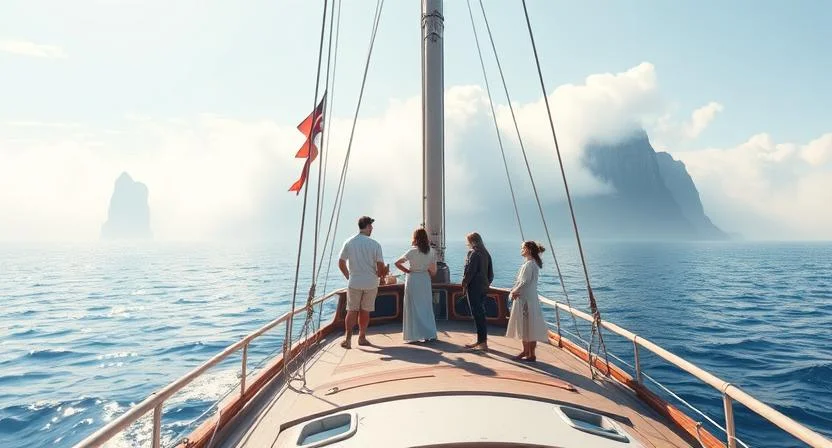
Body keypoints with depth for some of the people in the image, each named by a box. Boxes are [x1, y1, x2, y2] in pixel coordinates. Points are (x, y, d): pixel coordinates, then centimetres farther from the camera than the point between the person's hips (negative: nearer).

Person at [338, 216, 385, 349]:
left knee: (352, 310, 8)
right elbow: (381, 267, -9)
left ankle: (348, 338, -1)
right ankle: (362, 337, 22)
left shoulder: (349, 243, -1)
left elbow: (341, 263, 3)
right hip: (371, 283, -1)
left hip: (354, 283, 1)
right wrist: (378, 275, 12)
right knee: (365, 311, 12)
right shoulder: (375, 244, -8)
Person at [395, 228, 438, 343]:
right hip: (425, 280, 4)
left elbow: (397, 263, -14)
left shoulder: (412, 251, -13)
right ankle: (430, 334, 14)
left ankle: (415, 334, 6)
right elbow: (433, 271, 2)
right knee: (426, 307, 12)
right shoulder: (431, 252, -1)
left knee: (414, 307, 4)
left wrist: (407, 271, -3)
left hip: (412, 279, -4)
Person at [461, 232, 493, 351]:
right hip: (483, 287, 9)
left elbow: (470, 271, -17)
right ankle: (480, 341, 21)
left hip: (474, 287, -9)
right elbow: (491, 273, 15)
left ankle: (483, 342, -3)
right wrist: (487, 283, 19)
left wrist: (464, 284, -7)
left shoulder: (473, 253, -12)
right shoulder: (486, 253, 13)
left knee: (477, 314, -5)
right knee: (480, 313, 14)